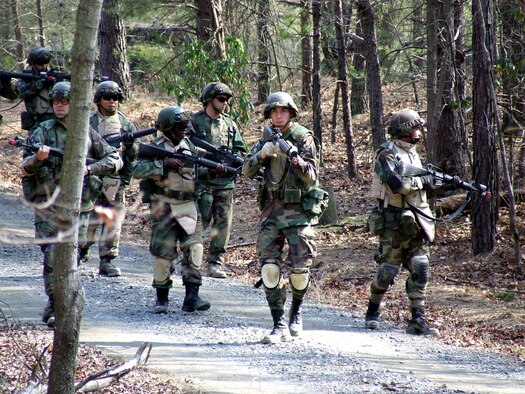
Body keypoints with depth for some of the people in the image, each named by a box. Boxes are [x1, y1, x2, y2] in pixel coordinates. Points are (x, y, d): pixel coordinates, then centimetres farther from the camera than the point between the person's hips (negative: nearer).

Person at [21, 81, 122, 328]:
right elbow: (25, 168, -4)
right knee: (52, 256, -10)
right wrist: (38, 158, -27)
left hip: (79, 205, 2)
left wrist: (89, 169, -7)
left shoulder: (87, 133, 9)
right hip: (49, 204, -2)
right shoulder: (43, 131, 2)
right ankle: (54, 306, -7)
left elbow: (115, 160, 10)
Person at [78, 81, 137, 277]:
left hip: (117, 181, 2)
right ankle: (82, 248, 25)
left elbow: (135, 155, 7)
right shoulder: (88, 123, 4)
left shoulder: (127, 124, 10)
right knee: (90, 220, 0)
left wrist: (130, 144, -15)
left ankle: (107, 260, 2)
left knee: (113, 223, -3)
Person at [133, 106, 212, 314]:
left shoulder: (188, 144, 11)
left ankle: (192, 297, -7)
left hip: (188, 206, 4)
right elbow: (137, 170, -18)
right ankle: (162, 298, 12)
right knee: (164, 253, 0)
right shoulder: (156, 147, -5)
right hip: (164, 209, -4)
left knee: (193, 248, -7)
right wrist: (165, 164, -24)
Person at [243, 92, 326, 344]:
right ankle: (280, 326, -4)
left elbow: (311, 175, -11)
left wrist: (293, 155, -27)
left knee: (299, 268, -5)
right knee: (269, 267, -6)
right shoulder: (266, 139, 9)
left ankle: (296, 311, 24)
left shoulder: (304, 138, -5)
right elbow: (247, 170, 2)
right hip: (272, 210, 4)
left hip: (299, 211, -4)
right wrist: (263, 153, -15)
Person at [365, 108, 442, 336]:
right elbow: (397, 184, -24)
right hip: (394, 221, -7)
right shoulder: (388, 153, -11)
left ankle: (418, 319, -2)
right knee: (389, 269, -1)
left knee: (420, 268, -2)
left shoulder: (412, 153, 15)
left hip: (416, 222, 7)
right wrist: (424, 181, -14)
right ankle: (372, 312, 20)